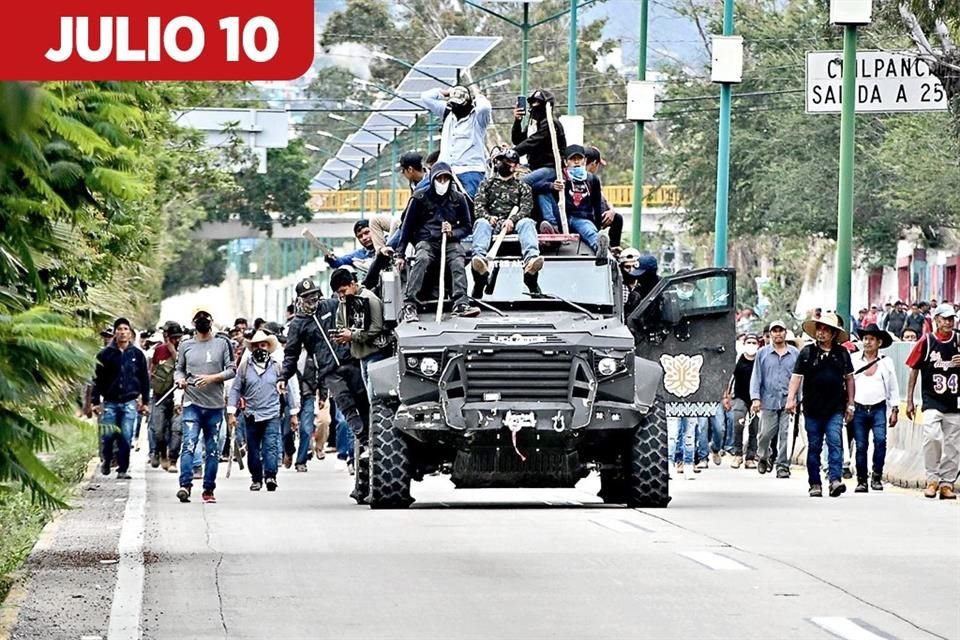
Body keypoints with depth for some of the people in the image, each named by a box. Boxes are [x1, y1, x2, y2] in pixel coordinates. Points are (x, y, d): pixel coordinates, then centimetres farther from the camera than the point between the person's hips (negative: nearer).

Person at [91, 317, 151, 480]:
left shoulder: (137, 354, 7)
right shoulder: (105, 354, 3)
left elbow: (144, 379, 11)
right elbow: (97, 379, 4)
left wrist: (145, 401, 8)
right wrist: (96, 402, -2)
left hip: (130, 402, 0)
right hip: (110, 402, 0)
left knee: (126, 437, -5)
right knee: (107, 435, -4)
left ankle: (123, 469, 3)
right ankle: (106, 460, 23)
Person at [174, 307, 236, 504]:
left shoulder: (222, 344, 7)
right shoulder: (186, 346, 10)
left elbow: (232, 369, 4)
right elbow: (179, 369, 17)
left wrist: (212, 378, -11)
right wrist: (180, 379, -5)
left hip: (215, 406, 1)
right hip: (192, 404, -1)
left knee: (212, 449, 5)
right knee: (189, 444, -16)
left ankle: (209, 490, 12)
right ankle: (185, 485, -23)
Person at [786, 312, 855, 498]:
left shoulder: (842, 353, 7)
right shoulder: (807, 353, 3)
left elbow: (849, 379, 13)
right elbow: (796, 376, 1)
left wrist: (850, 404, 10)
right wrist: (791, 399, -12)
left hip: (835, 409, 0)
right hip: (812, 409, 0)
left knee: (835, 443, -14)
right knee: (814, 447, 6)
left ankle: (835, 479, -20)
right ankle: (815, 484, 11)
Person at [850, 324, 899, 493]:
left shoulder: (886, 362, 9)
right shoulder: (853, 360, 6)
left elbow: (893, 388, 13)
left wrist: (894, 410, 8)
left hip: (879, 409, 0)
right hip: (859, 409, 0)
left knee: (880, 440, -19)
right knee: (860, 446, 1)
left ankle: (877, 477, -9)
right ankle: (861, 480, 10)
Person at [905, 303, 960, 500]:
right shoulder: (926, 342, -1)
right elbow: (913, 371, 4)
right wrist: (909, 401, 3)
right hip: (932, 402, -3)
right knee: (932, 436, -21)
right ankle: (932, 479, -7)